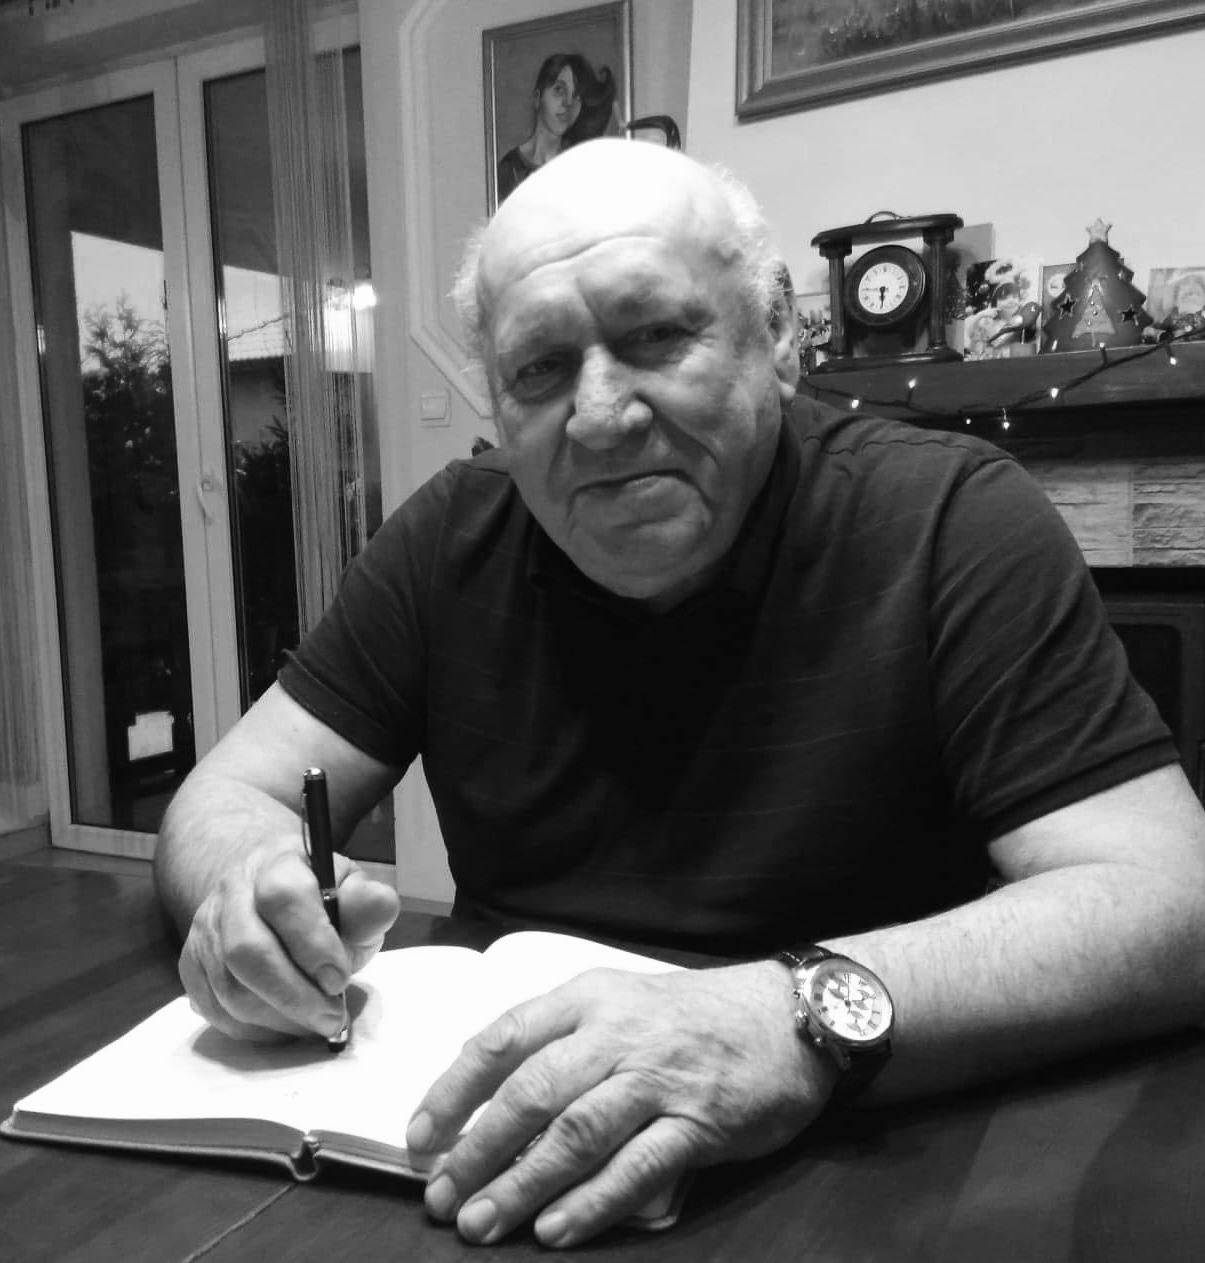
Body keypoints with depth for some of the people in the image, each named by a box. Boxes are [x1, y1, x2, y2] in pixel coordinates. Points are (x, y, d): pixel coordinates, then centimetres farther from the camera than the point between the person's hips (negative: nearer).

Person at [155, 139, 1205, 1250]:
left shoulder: (949, 524, -12)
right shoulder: (456, 538, -1)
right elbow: (225, 799, 1)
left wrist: (804, 1017, -35)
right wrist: (260, 889, -23)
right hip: (511, 1162, 4)